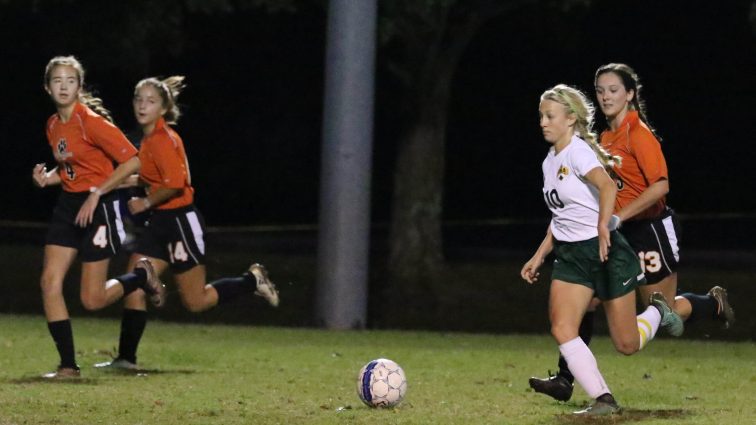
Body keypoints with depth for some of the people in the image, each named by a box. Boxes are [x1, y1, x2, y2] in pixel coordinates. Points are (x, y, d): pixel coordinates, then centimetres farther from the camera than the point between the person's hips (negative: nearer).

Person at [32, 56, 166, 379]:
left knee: (92, 300, -5)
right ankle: (68, 366, -2)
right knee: (49, 281, -7)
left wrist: (96, 193, -19)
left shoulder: (90, 121, -16)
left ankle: (141, 276, 25)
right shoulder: (53, 126, 8)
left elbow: (132, 161, -18)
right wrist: (48, 178, 0)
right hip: (68, 206, 7)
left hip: (98, 207, -7)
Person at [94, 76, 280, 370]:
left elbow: (175, 184, -27)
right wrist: (134, 181, 7)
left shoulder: (163, 140, -18)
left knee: (196, 301, 2)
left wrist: (146, 202, -14)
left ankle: (253, 281, 20)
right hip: (160, 223, 9)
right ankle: (126, 358, 2)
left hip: (180, 221, -9)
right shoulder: (150, 139, 11)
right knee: (133, 288, 0)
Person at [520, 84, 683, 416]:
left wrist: (602, 227, -48)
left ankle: (657, 312, 33)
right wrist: (539, 257, 20)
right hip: (569, 255, 8)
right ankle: (603, 400, -12)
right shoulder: (550, 161, 13)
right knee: (562, 330, -15)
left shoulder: (578, 151, -14)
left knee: (627, 345, 0)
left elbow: (607, 185, -34)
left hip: (604, 250, -8)